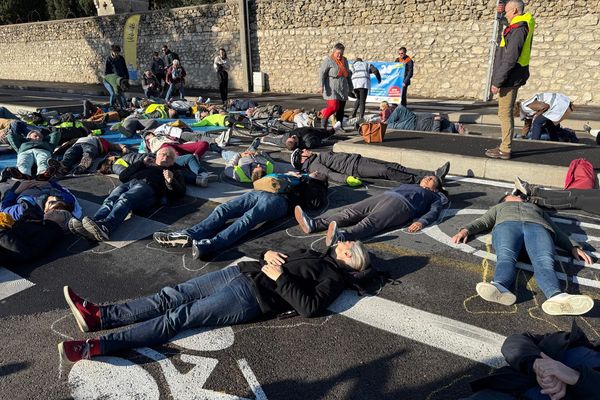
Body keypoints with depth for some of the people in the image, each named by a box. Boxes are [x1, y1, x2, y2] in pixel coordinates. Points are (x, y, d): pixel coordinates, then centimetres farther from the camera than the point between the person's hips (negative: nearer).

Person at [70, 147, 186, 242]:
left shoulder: (174, 171, 36)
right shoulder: (146, 166, 42)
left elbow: (180, 192, 18)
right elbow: (122, 176, 27)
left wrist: (171, 181, -1)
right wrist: (142, 163, 24)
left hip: (148, 186, -4)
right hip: (129, 183, 4)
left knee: (125, 199, -37)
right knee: (111, 200, -30)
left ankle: (104, 227, -63)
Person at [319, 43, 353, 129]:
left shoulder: (344, 60, 15)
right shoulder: (328, 60, -6)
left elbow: (348, 74, 24)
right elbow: (322, 73, -13)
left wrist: (350, 86, 26)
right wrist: (321, 85, -24)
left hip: (343, 90, 6)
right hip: (332, 90, -6)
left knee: (341, 109, 6)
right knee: (334, 107, -17)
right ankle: (323, 124, 0)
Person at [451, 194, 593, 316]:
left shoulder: (536, 208, 45)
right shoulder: (499, 207, 43)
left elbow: (556, 230, 31)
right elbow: (482, 222, 25)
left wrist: (573, 246, 10)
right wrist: (466, 229, 1)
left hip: (538, 227, 1)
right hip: (507, 224, -1)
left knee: (545, 262, -34)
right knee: (506, 257, -37)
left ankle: (556, 297, -63)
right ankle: (499, 288, -67)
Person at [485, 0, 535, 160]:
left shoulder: (518, 29, -18)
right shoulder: (524, 25, 13)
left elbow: (509, 60, -22)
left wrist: (497, 82, -20)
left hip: (510, 79, -10)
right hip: (513, 79, 10)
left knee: (505, 114, -6)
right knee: (506, 113, 16)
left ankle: (505, 150, -1)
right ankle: (504, 146, 24)